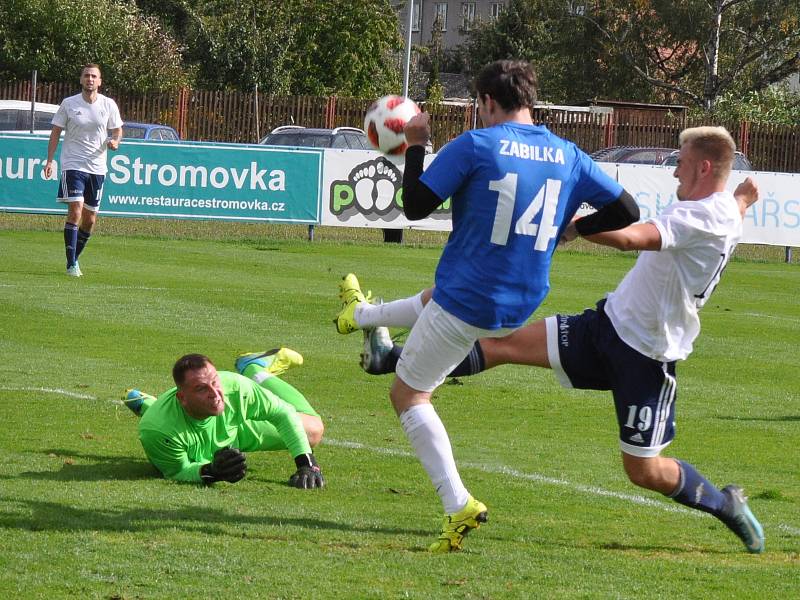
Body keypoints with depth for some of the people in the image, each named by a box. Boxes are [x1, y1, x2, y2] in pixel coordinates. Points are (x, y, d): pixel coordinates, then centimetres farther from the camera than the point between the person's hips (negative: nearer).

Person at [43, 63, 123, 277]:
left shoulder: (108, 105, 3)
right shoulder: (68, 104, -1)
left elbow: (117, 130, 13)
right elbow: (56, 132, 4)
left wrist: (115, 141, -10)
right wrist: (49, 160, -5)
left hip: (97, 168, 3)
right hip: (72, 164, -3)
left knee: (90, 219, 7)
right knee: (76, 210, -17)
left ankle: (75, 257, 26)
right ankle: (71, 264, -15)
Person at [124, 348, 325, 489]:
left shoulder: (236, 388, -43)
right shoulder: (155, 430, -50)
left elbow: (284, 414, -28)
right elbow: (177, 472, -34)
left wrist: (306, 463, -34)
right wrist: (210, 472, -55)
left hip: (234, 431, 1)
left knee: (313, 430, 10)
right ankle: (145, 404, 58)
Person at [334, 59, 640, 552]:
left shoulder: (475, 146, -16)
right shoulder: (568, 156, -1)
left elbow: (416, 206, -11)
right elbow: (626, 211, 1)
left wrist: (416, 146, 3)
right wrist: (566, 229, 14)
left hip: (467, 301, -7)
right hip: (523, 304, 7)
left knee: (409, 394, 8)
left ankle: (458, 506, -4)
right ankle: (362, 315, 68)